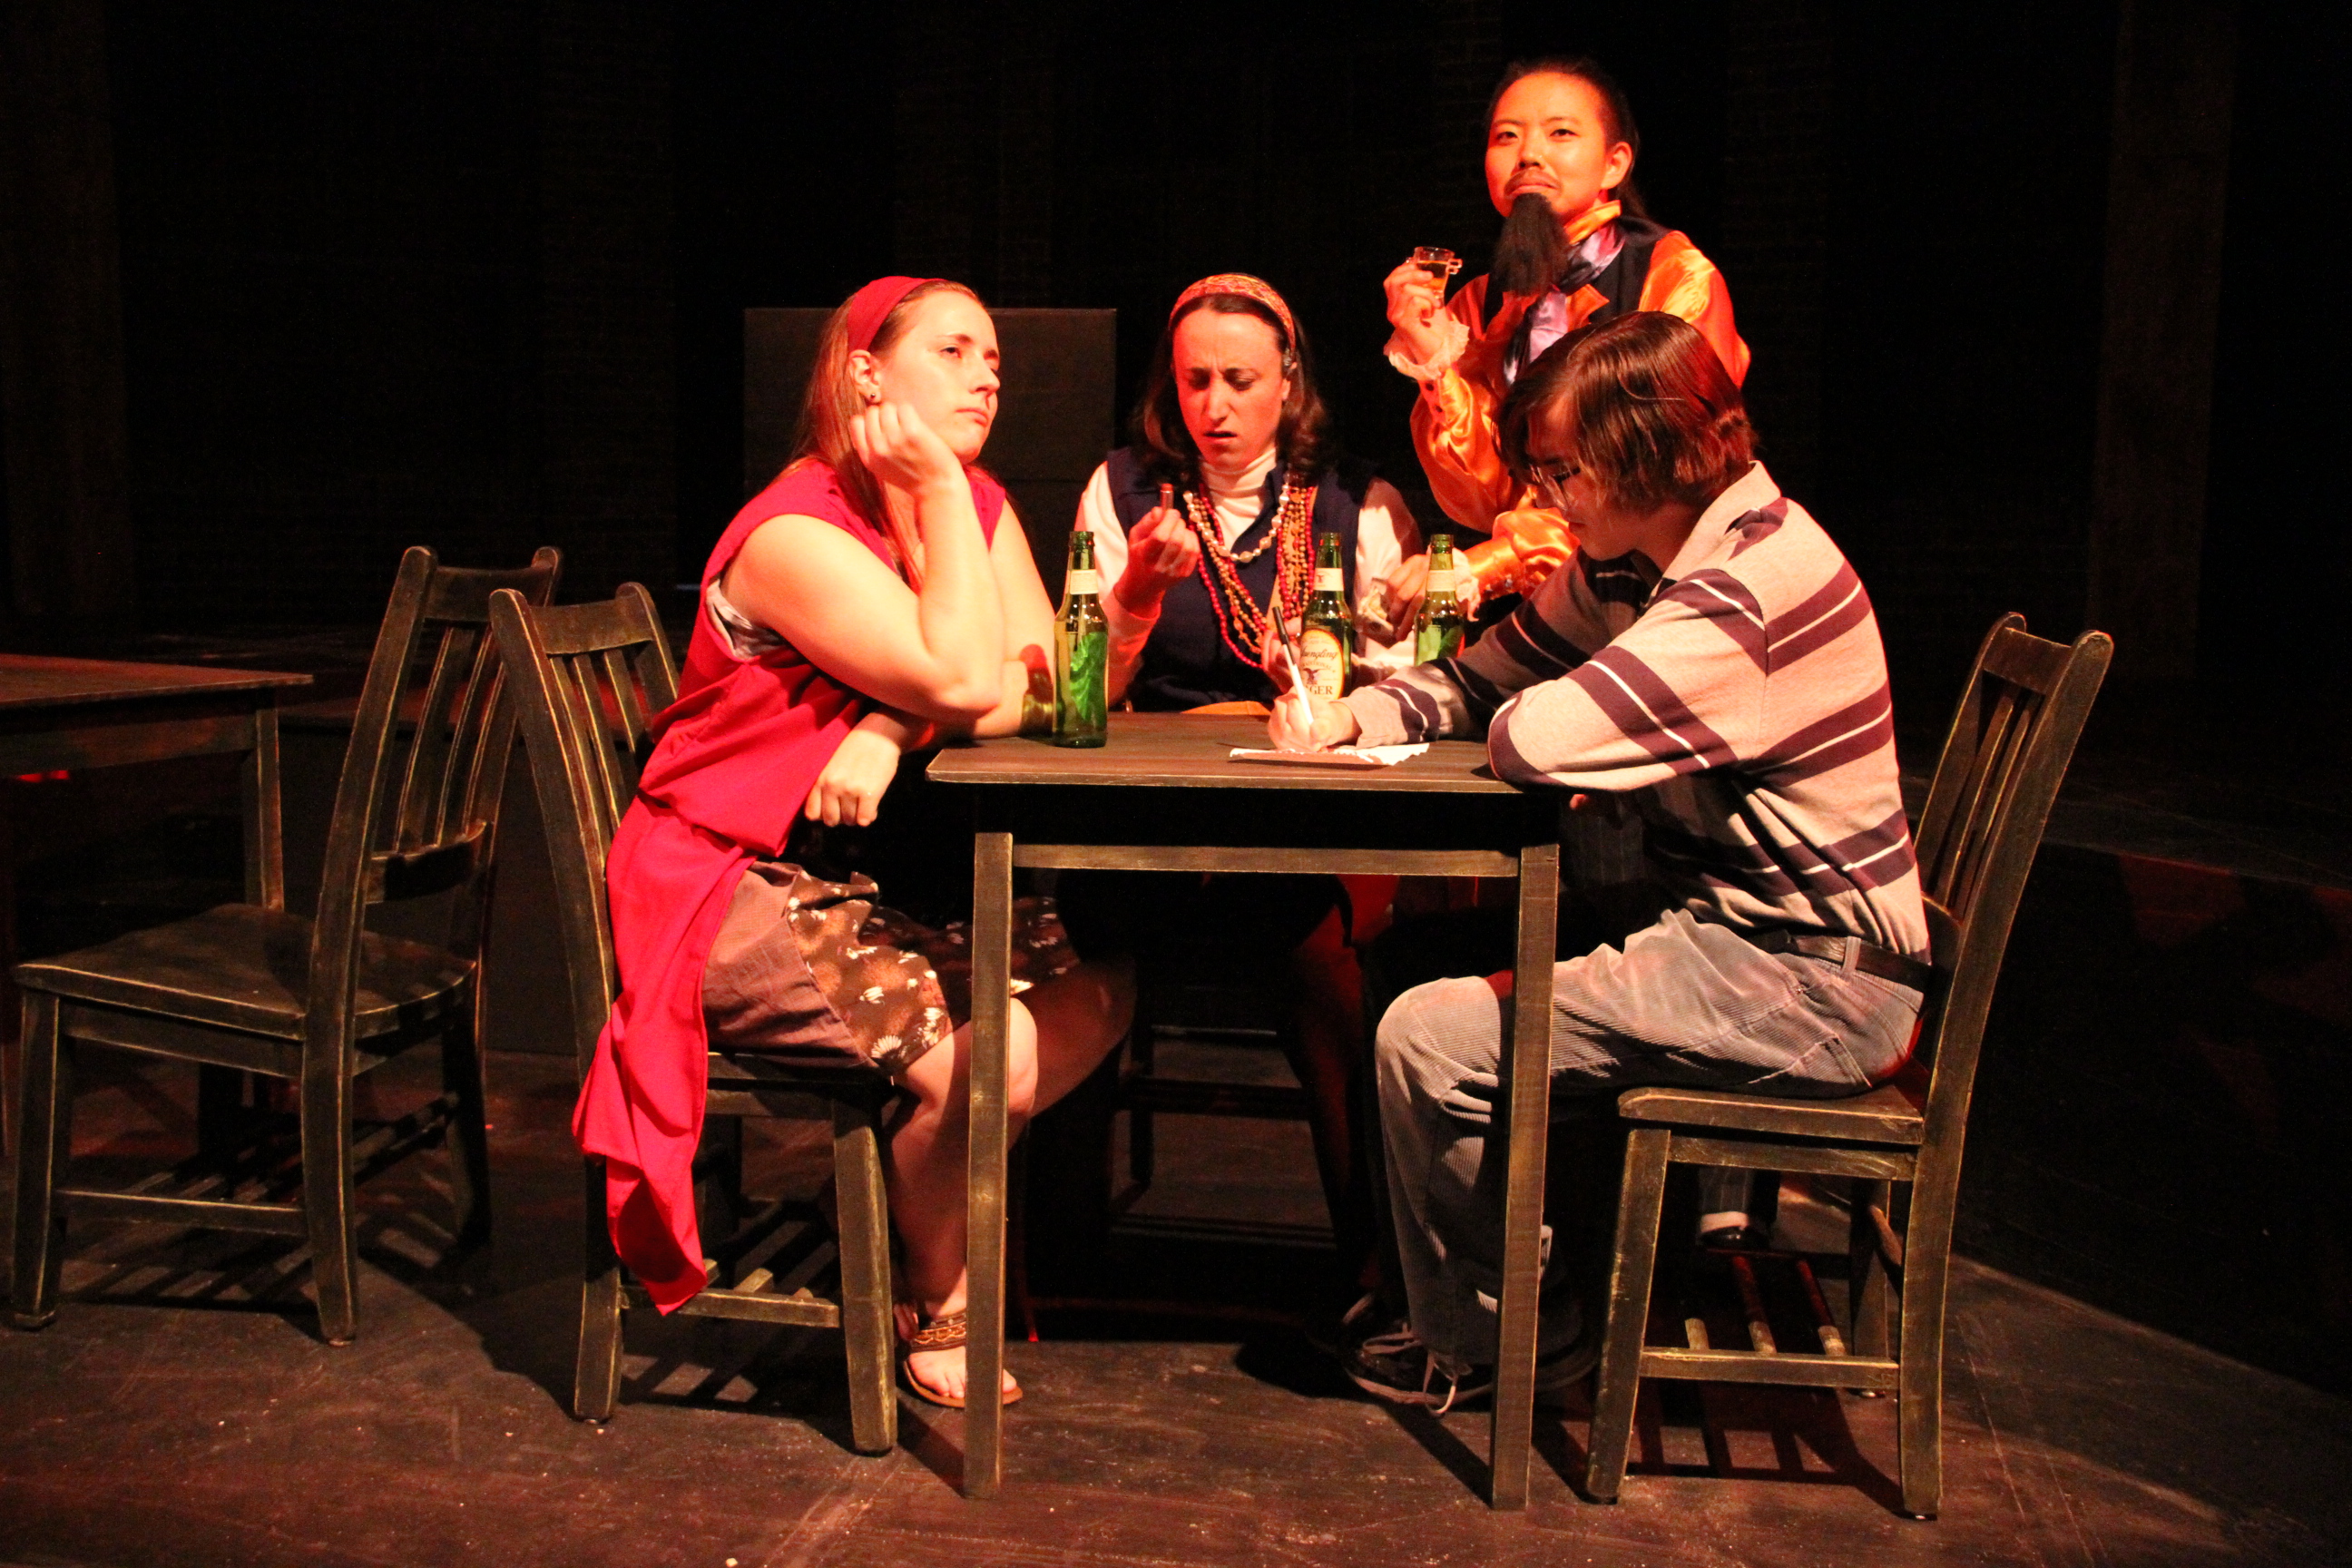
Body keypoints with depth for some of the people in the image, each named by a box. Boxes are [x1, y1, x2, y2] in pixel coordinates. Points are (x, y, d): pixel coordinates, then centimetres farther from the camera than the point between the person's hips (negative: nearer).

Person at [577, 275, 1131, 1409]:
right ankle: (935, 1307, 4)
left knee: (1094, 992, -10)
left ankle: (926, 1199, 9)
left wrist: (894, 729, -22)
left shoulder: (977, 506, 7)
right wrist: (937, 490, -17)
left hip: (879, 875, 8)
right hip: (734, 889, -7)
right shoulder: (795, 535, -17)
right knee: (990, 1057, -25)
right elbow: (964, 683, -27)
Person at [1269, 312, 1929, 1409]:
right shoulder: (1634, 563, 7)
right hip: (1739, 927, 10)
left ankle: (1485, 1338, 12)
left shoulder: (1756, 580, -24)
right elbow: (1479, 680, 11)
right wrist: (1348, 718, -7)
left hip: (1810, 988, -10)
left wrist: (1511, 719, -7)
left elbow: (1536, 736, -31)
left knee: (1429, 1040, -13)